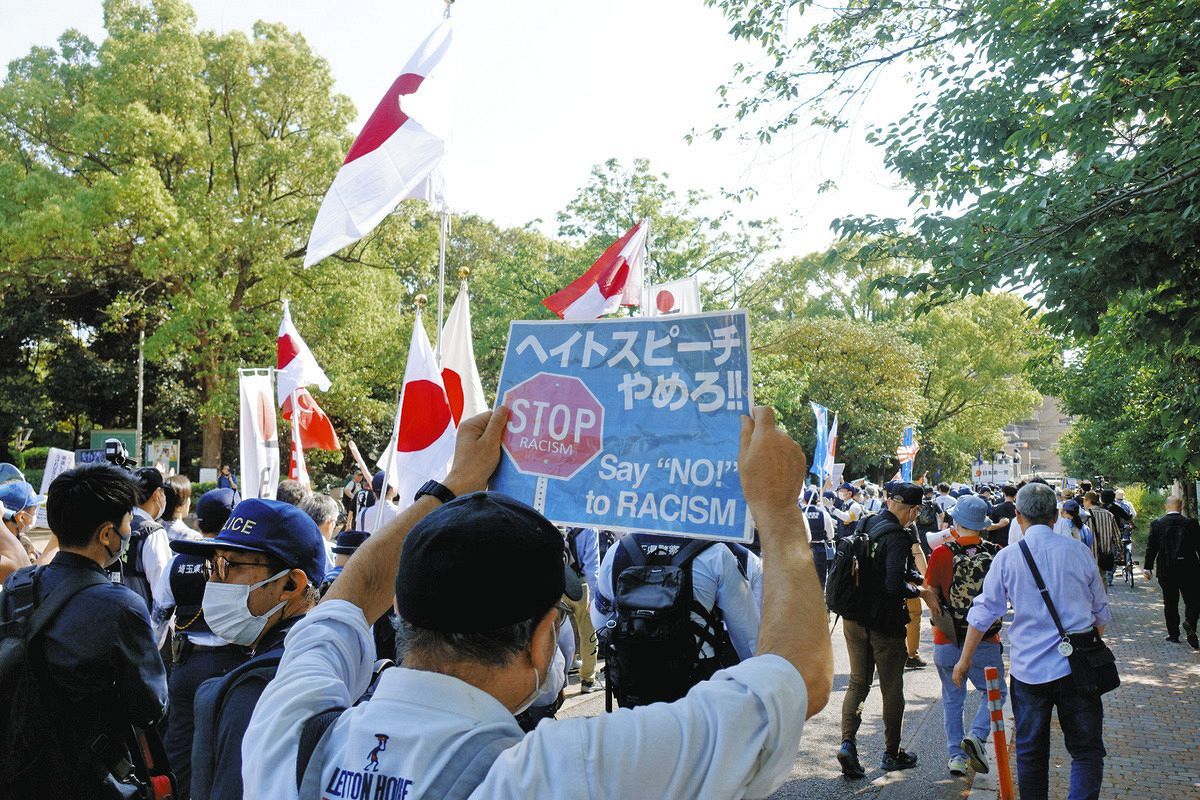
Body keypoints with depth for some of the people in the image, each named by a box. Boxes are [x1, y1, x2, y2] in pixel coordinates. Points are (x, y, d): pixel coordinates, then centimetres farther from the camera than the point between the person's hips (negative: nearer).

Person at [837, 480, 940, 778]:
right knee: (892, 689, 12)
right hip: (884, 623, -6)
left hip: (854, 618, 6)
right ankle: (891, 753, 24)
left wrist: (917, 580, 7)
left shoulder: (866, 525, 3)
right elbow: (894, 585, -27)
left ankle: (848, 741, -2)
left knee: (857, 683, 15)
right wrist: (921, 592, -10)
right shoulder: (897, 537, -20)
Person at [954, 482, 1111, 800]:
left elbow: (983, 613, 1)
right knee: (1087, 751, 9)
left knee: (1031, 753, 14)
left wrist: (965, 659, 12)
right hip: (1076, 667, 0)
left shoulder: (1007, 557, -4)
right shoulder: (1079, 551, 0)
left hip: (1028, 669, 0)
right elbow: (1101, 612, 10)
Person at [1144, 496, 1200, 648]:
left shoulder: (1157, 524, -3)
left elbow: (1151, 548, -1)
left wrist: (1148, 567, 7)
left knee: (1170, 603, 11)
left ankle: (1173, 634, 15)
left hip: (1166, 570, 1)